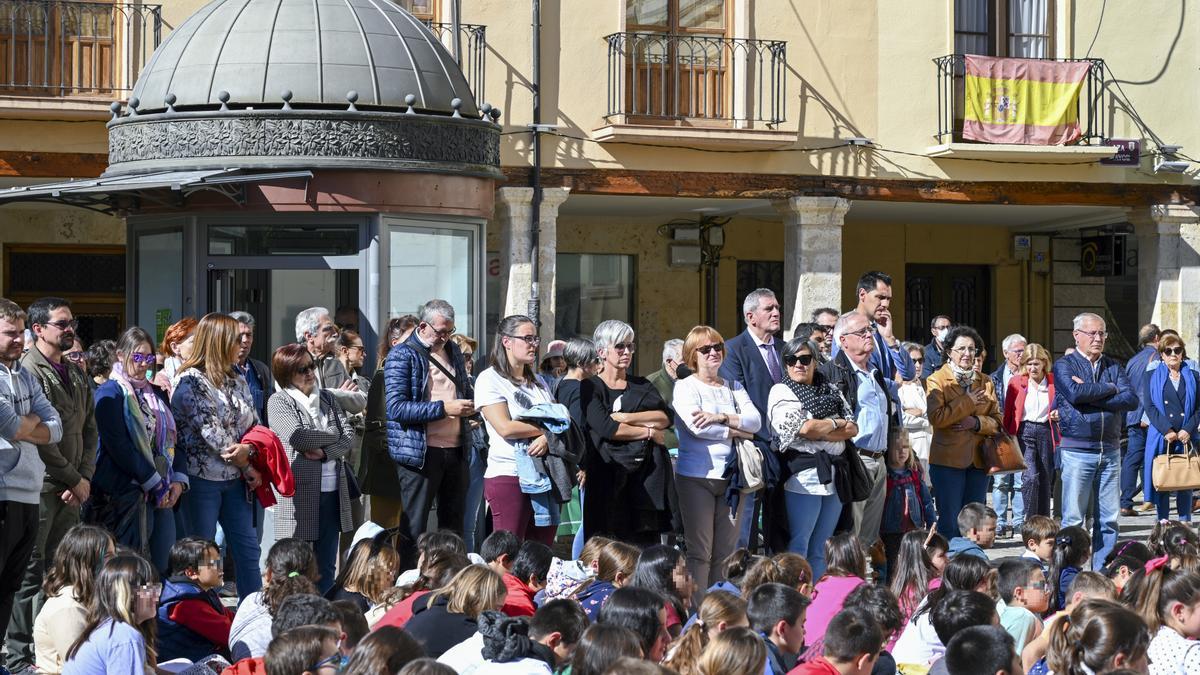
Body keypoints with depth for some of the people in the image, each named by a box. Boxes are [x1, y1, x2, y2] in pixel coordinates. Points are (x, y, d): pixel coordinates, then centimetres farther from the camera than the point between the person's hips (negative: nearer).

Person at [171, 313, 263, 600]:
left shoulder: (236, 382, 13)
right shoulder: (190, 381, -10)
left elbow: (254, 424, 11)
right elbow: (209, 430, -15)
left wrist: (248, 449, -14)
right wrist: (247, 467, -10)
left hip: (234, 479, 7)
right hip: (202, 477, -7)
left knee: (248, 548, 6)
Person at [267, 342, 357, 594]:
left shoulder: (327, 398, 14)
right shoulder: (279, 401, -3)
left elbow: (349, 434, 6)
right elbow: (297, 437, -16)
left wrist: (326, 452, -12)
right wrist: (334, 437, -2)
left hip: (332, 493, 5)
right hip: (299, 494, -5)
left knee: (326, 568, 9)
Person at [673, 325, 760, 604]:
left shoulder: (733, 387, 14)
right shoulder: (685, 387, 0)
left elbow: (755, 420, 0)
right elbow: (697, 426, -16)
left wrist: (720, 417, -15)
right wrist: (737, 432, -6)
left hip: (730, 476, 5)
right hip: (696, 476, -5)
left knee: (725, 552, 6)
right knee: (699, 552, -6)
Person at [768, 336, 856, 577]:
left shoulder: (831, 391, 15)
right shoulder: (782, 392, -1)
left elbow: (853, 429, 6)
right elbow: (803, 428, -14)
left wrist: (818, 430, -9)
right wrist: (836, 424, 0)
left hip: (835, 476, 6)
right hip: (804, 474, -6)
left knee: (820, 549, 10)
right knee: (799, 544, -6)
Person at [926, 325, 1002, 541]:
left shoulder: (985, 382, 13)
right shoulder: (937, 381, -1)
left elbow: (997, 421, 9)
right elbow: (936, 417, -16)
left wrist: (976, 422, -11)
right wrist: (968, 402, -11)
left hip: (978, 460, 5)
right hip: (948, 459, -5)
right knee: (950, 521, -5)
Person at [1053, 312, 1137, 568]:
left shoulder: (1113, 367, 14)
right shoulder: (1064, 365, 2)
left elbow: (1131, 400, -2)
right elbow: (1075, 393, -18)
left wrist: (1091, 396, -10)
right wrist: (1109, 389, -6)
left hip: (1110, 450, 4)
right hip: (1077, 449, -4)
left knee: (1109, 519, 4)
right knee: (1073, 518, -4)